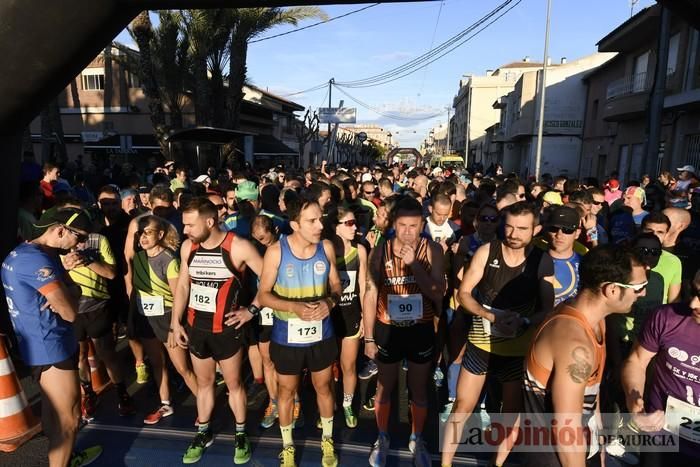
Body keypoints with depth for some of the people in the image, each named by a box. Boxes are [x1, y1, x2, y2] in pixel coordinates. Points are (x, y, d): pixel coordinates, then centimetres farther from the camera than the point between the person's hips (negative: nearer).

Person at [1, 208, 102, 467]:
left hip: (40, 343, 11)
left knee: (52, 408, 24)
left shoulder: (24, 251, 9)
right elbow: (70, 313, -25)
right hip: (51, 345, -11)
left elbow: (73, 288, 10)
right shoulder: (38, 260, -25)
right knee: (68, 417, 0)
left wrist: (67, 293, -12)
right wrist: (70, 295, -5)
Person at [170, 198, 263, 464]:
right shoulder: (188, 247, -1)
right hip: (195, 327, 4)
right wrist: (175, 324, 6)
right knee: (203, 382, 20)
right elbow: (182, 286, 7)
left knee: (233, 384, 12)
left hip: (226, 328, -4)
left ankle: (241, 434, 33)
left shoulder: (238, 247, -18)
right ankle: (203, 433, 40)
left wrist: (251, 310, -12)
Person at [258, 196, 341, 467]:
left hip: (321, 334, 2)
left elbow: (336, 284, 3)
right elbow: (264, 295, -11)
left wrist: (330, 301, -19)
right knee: (286, 391, 18)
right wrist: (294, 306, -27)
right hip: (287, 337, -2)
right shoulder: (276, 251, -18)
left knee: (323, 387, 21)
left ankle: (327, 440, 47)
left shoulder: (327, 247, -9)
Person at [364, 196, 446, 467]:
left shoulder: (432, 251, -11)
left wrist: (414, 263, -27)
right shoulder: (380, 252, -10)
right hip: (388, 330, 0)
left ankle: (416, 440, 42)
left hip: (421, 330, 0)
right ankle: (382, 439, 41)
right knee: (384, 388, 17)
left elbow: (438, 293, -17)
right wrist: (369, 338, -3)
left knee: (419, 390, 18)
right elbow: (370, 295, -5)